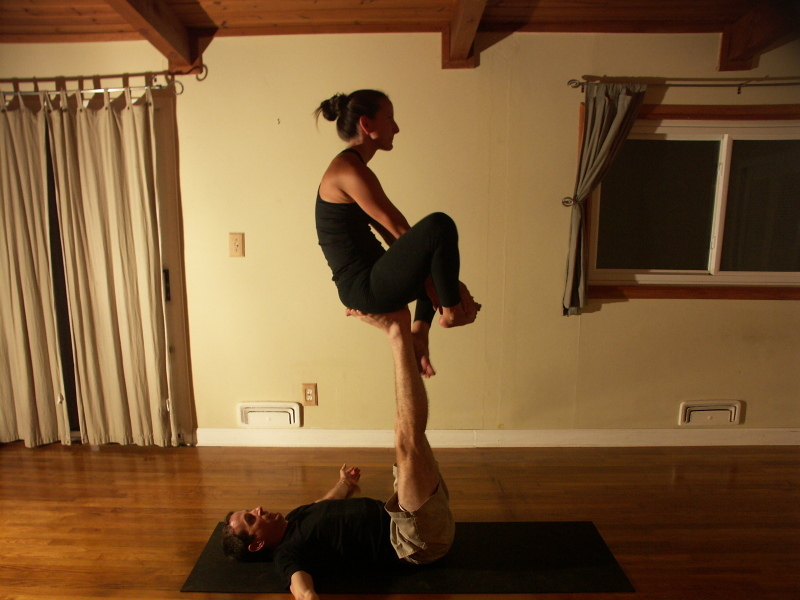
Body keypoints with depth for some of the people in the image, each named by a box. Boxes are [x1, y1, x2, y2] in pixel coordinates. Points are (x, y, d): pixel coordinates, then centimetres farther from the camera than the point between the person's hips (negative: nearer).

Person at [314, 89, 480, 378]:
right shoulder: (350, 170, -15)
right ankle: (452, 312, -4)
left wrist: (429, 278, 8)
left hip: (363, 286, 10)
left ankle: (419, 331, 18)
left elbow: (392, 235, 13)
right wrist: (453, 294, -10)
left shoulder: (349, 168, 16)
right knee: (439, 226, -26)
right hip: (366, 289, -10)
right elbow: (399, 231, -15)